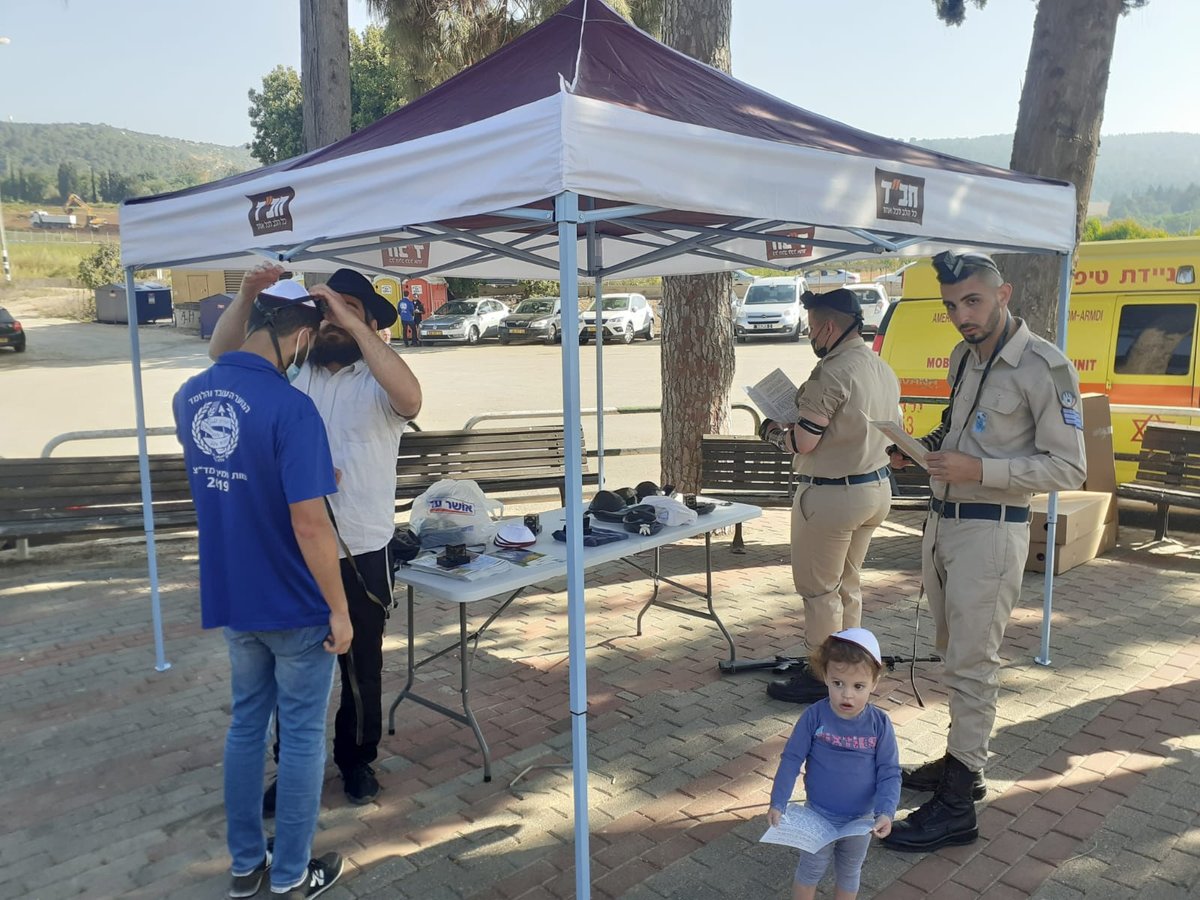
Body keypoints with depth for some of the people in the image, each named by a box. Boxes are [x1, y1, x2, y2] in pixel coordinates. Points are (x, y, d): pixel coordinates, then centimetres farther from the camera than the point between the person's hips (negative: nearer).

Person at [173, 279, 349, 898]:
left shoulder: (190, 396, 0)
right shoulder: (290, 408, -24)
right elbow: (310, 526, -24)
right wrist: (339, 610, -14)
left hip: (230, 599, 7)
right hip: (294, 607, -6)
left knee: (246, 724, 20)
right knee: (301, 736, 10)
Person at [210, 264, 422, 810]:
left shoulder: (377, 383, -6)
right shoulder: (290, 373, 4)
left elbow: (411, 397, -29)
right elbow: (221, 352, -2)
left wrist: (352, 323, -30)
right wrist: (247, 294, -19)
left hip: (361, 551, -3)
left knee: (361, 666, 14)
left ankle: (357, 760, 35)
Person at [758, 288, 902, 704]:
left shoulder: (832, 374, -21)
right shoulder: (884, 370, 7)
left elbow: (802, 442, -22)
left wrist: (772, 432, 0)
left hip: (832, 495, -9)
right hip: (877, 487, 9)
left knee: (819, 589, 5)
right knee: (848, 584, 20)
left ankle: (821, 678, 15)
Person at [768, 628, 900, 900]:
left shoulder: (880, 724, -16)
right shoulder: (814, 716, -20)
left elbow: (890, 773, -12)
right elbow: (791, 760, -14)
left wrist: (886, 812, -25)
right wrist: (777, 804, -18)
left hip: (861, 819, 2)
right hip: (818, 816, -1)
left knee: (849, 874, 23)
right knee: (810, 871, 16)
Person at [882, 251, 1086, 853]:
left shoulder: (1044, 367, -15)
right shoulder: (962, 357, 10)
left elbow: (1067, 468, -15)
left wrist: (978, 470, -23)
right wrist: (921, 447, 4)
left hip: (989, 532, -8)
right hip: (942, 522, 8)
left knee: (971, 666, -3)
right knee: (953, 655, 17)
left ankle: (957, 806, 7)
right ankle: (961, 764, 33)